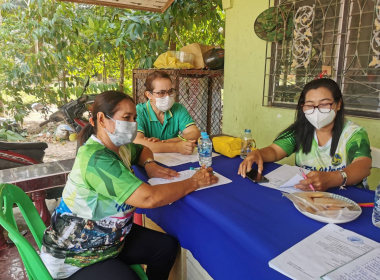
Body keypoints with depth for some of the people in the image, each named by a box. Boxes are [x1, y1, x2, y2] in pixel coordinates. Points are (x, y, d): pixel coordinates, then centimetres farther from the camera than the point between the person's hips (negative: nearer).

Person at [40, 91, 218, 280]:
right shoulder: (97, 159, -31)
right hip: (76, 257, -8)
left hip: (109, 237, 9)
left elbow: (142, 150, 19)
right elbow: (149, 198, -39)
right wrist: (195, 182, -26)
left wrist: (150, 165, -5)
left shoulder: (118, 146, -3)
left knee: (167, 246, 2)